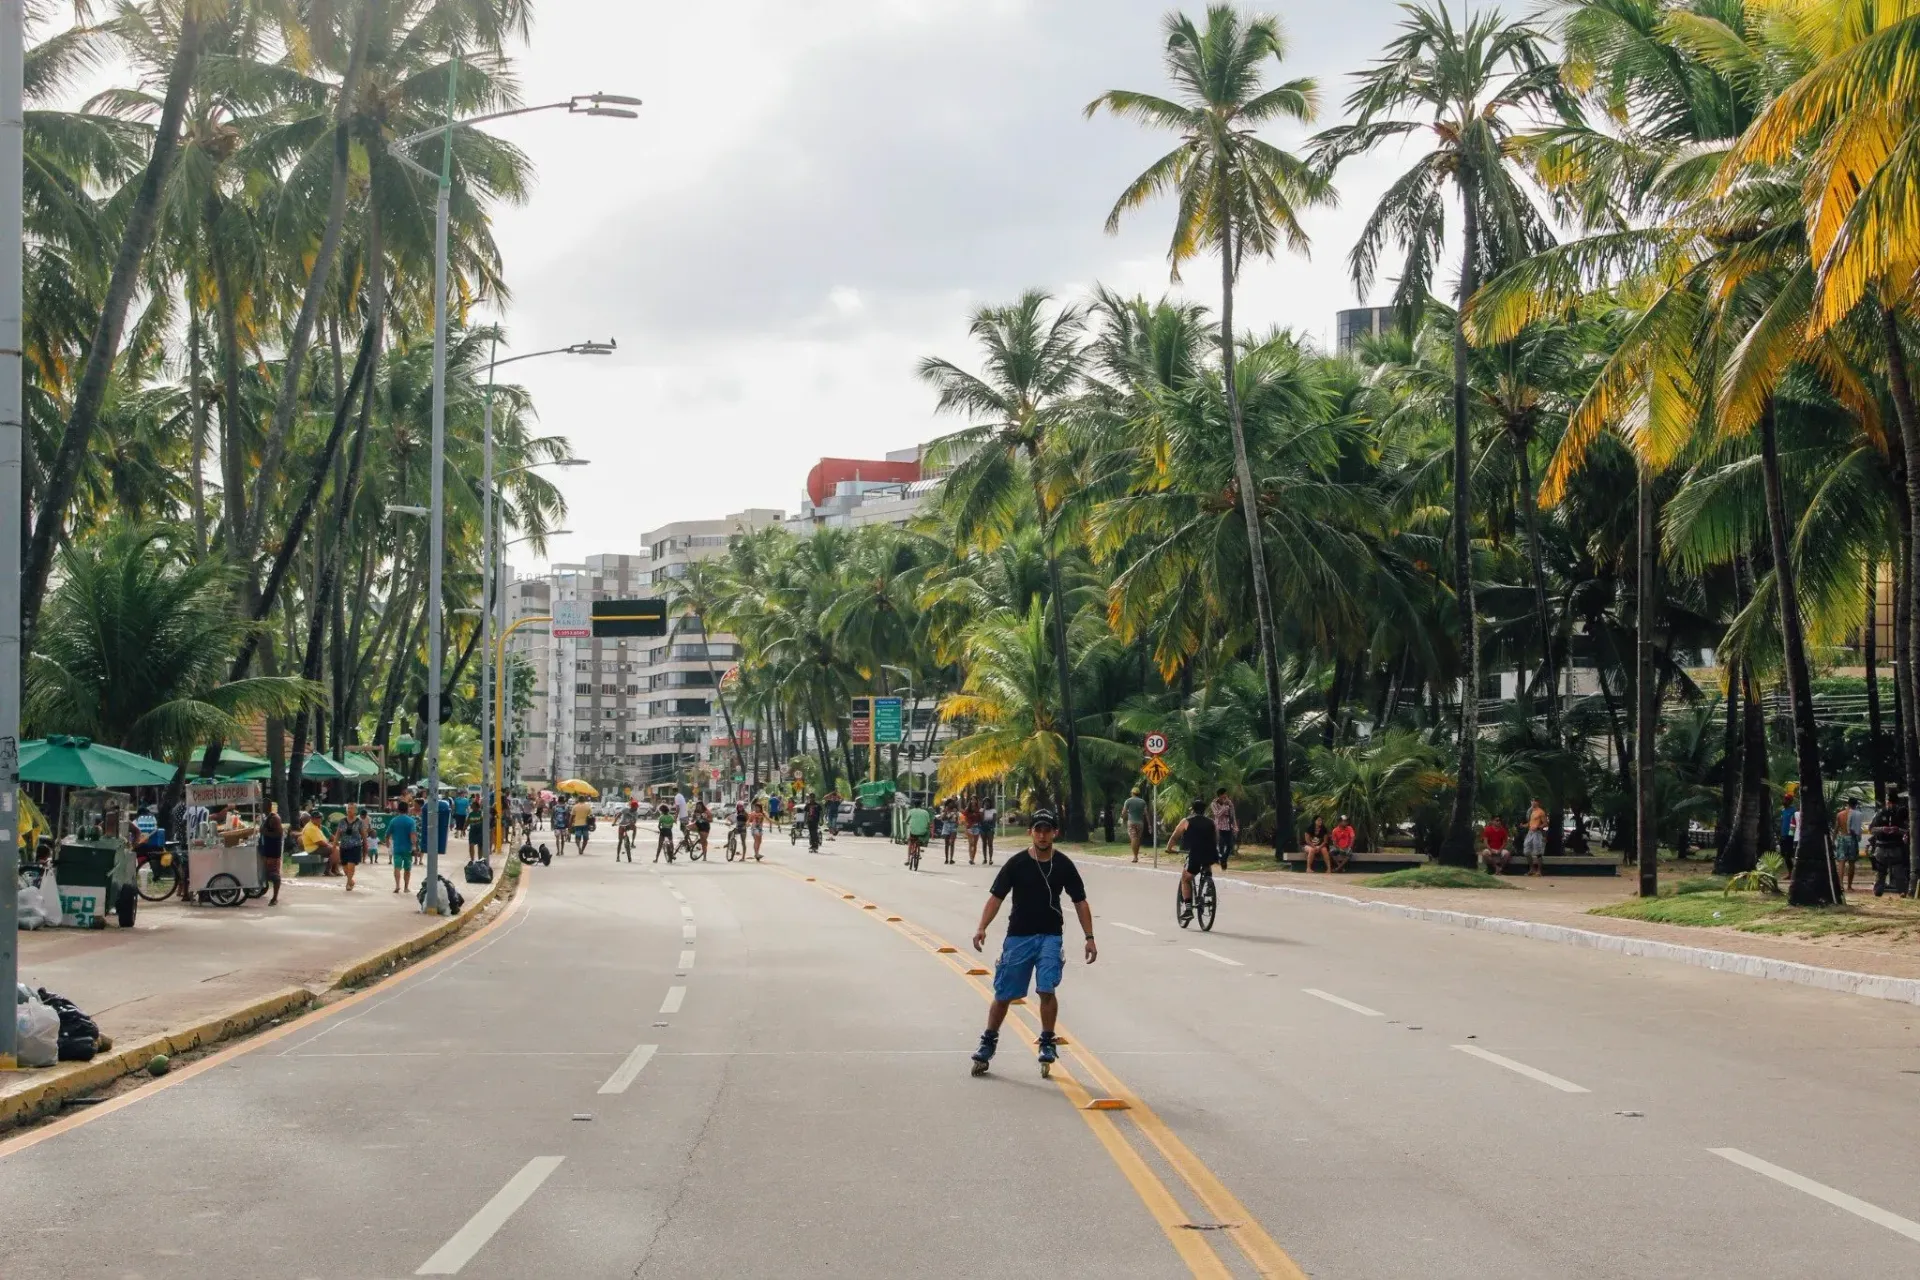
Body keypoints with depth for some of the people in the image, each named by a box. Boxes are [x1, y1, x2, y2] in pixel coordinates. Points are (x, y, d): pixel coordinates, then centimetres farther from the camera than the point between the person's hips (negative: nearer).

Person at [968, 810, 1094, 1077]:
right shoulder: (1017, 863, -4)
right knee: (1003, 994, 5)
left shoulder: (1063, 865, 0)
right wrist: (982, 928, -18)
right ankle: (988, 1042, 23)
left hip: (1050, 936, 0)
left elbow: (1080, 902, 7)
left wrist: (1089, 938, 2)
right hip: (1018, 935, 0)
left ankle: (1047, 1044, 3)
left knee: (1047, 989, -16)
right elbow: (996, 897, -5)